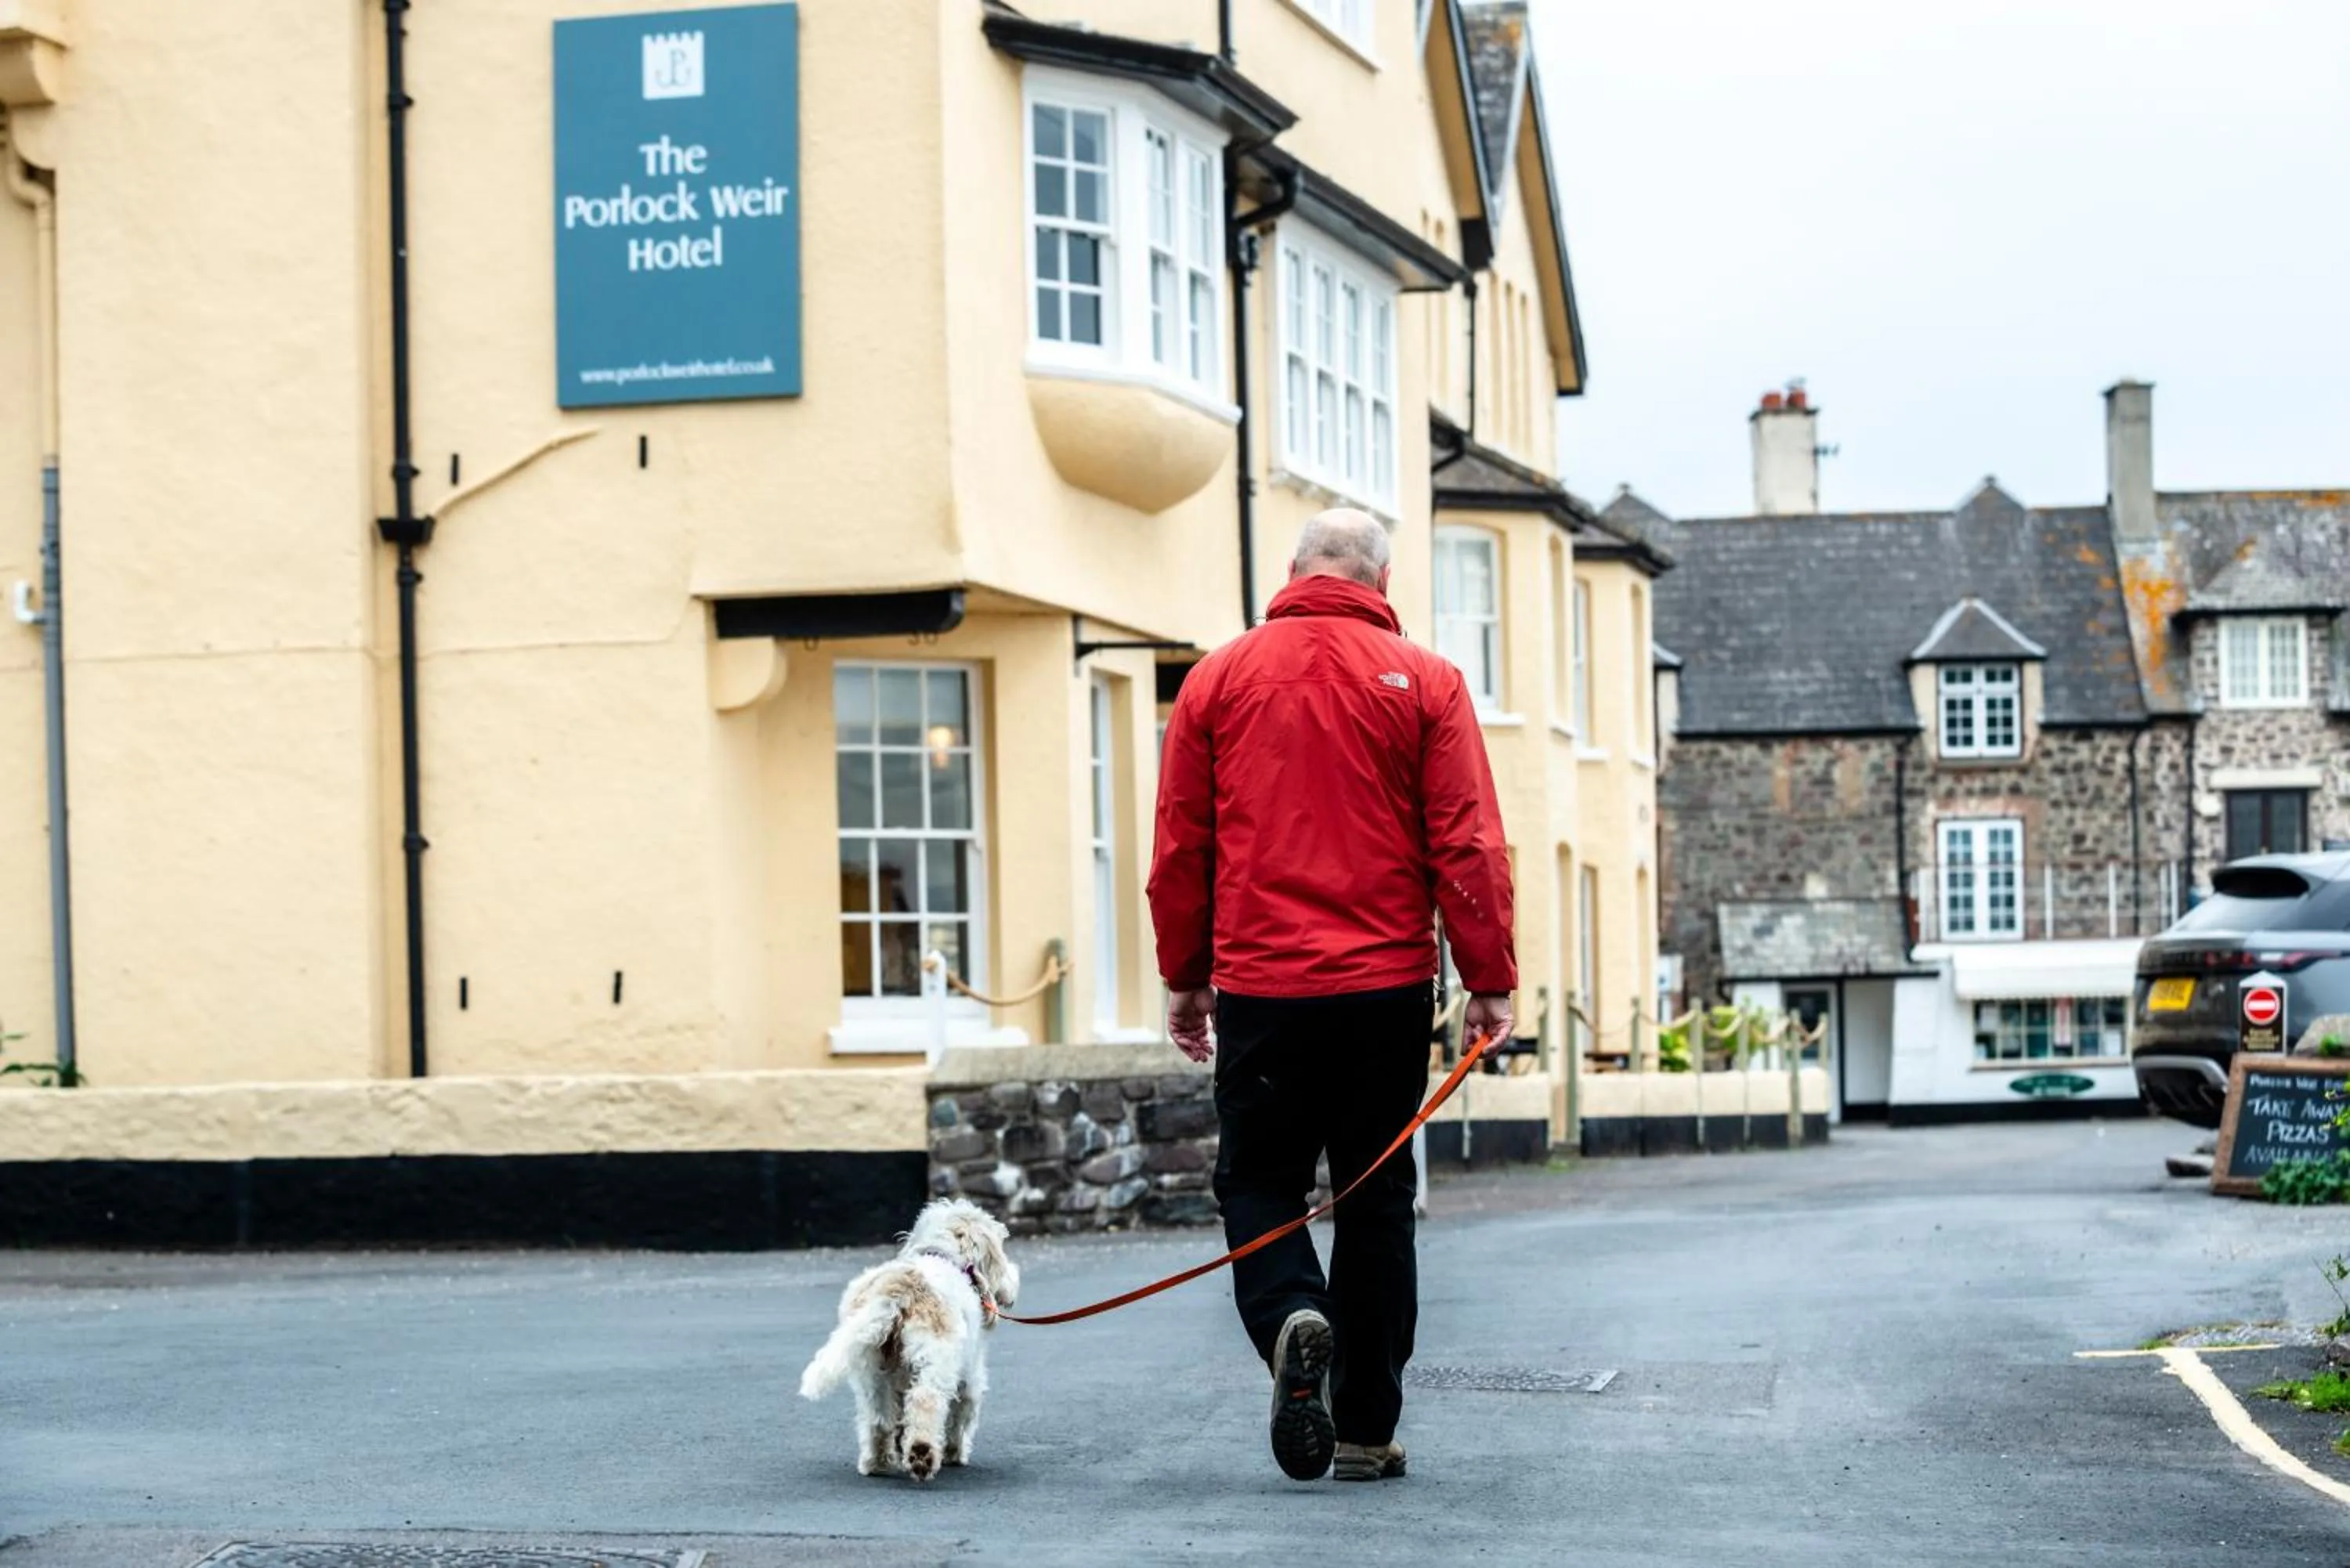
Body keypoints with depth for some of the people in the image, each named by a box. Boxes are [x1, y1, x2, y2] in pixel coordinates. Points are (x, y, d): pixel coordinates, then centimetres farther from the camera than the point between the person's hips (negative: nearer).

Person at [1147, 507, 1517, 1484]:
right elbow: (1468, 845, -4)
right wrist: (1490, 982, 1)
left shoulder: (1220, 676, 4)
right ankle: (1365, 1430, 12)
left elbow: (1179, 846, 6)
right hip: (1387, 987, 0)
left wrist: (1185, 976, 15)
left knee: (1258, 1181, 11)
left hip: (1261, 986, 0)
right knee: (1376, 1201, 10)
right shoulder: (1422, 682, 1)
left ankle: (1291, 1319, -19)